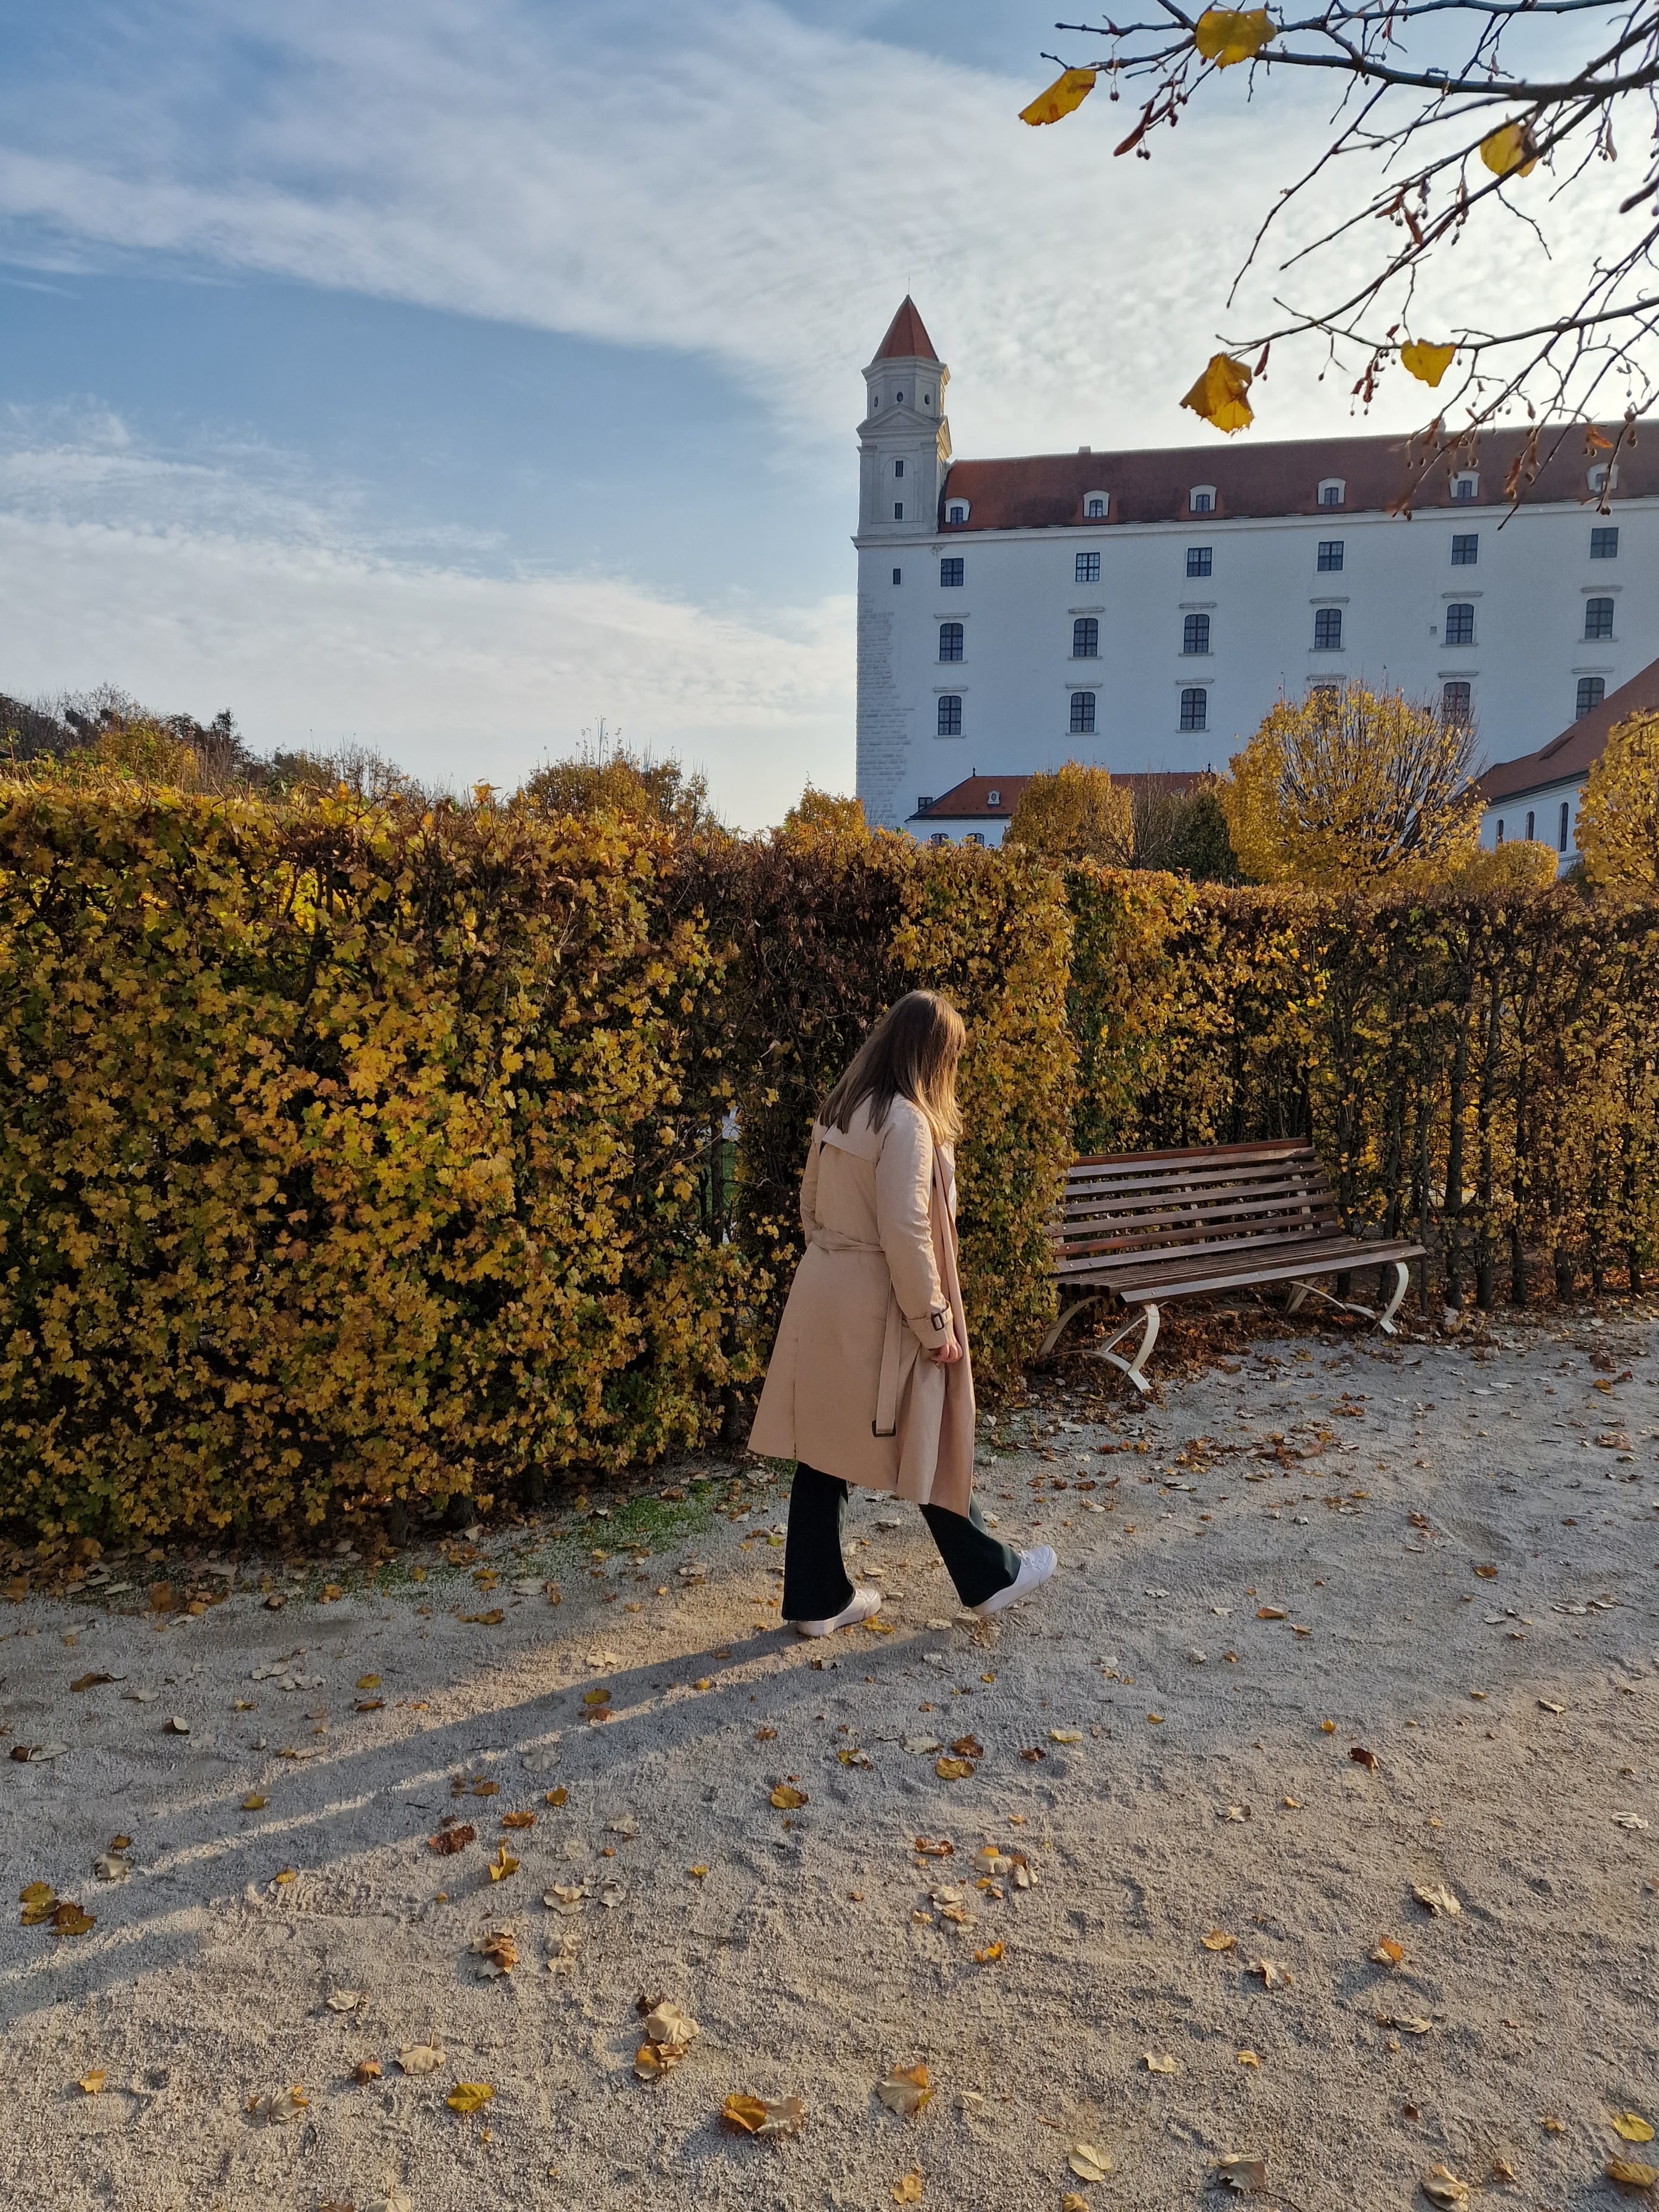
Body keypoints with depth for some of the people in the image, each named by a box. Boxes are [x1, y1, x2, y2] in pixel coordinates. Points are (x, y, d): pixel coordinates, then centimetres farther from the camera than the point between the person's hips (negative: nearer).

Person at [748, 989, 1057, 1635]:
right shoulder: (906, 1122, -19)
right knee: (930, 1445, 10)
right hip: (878, 1308, -8)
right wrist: (935, 1324, -15)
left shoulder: (840, 1110, 7)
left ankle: (818, 1599, 23)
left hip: (822, 1301, 8)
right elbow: (905, 1233, -23)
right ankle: (989, 1575, 29)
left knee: (825, 1447, 13)